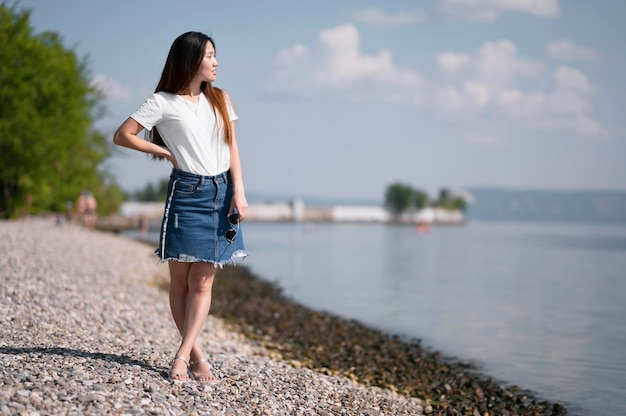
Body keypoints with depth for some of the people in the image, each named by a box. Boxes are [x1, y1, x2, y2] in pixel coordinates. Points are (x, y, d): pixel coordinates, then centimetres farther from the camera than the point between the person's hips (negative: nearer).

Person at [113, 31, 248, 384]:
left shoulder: (220, 99, 12)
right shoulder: (164, 103, -1)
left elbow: (232, 148, 9)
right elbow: (122, 136, -1)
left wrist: (239, 192, -1)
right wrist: (167, 153, -1)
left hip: (221, 192, 3)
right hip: (186, 193, -3)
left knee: (203, 281, -2)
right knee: (180, 279, -1)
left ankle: (183, 355, 0)